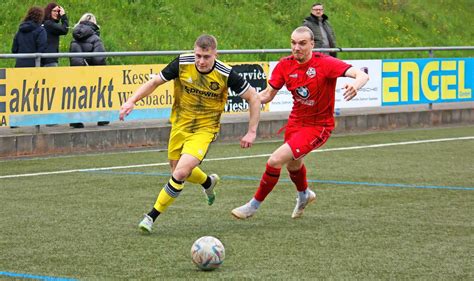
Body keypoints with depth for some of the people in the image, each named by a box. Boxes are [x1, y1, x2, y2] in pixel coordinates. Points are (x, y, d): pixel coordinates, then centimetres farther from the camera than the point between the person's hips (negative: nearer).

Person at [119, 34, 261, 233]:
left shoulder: (226, 74, -20)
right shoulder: (182, 64, -16)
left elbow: (253, 98, -9)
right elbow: (155, 82, -2)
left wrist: (252, 132, -10)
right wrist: (132, 100, -13)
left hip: (205, 129, -4)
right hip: (180, 125, 4)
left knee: (181, 173, -21)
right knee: (177, 169, 18)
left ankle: (152, 216, -7)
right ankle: (209, 182, 51)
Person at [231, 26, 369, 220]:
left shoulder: (325, 63, -24)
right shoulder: (285, 65, -8)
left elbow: (362, 75, -32)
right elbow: (268, 94, 1)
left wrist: (356, 85, -55)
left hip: (318, 126, -7)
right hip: (296, 122, 7)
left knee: (276, 160, -19)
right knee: (292, 164, 29)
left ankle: (254, 205, 2)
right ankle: (304, 195, 63)